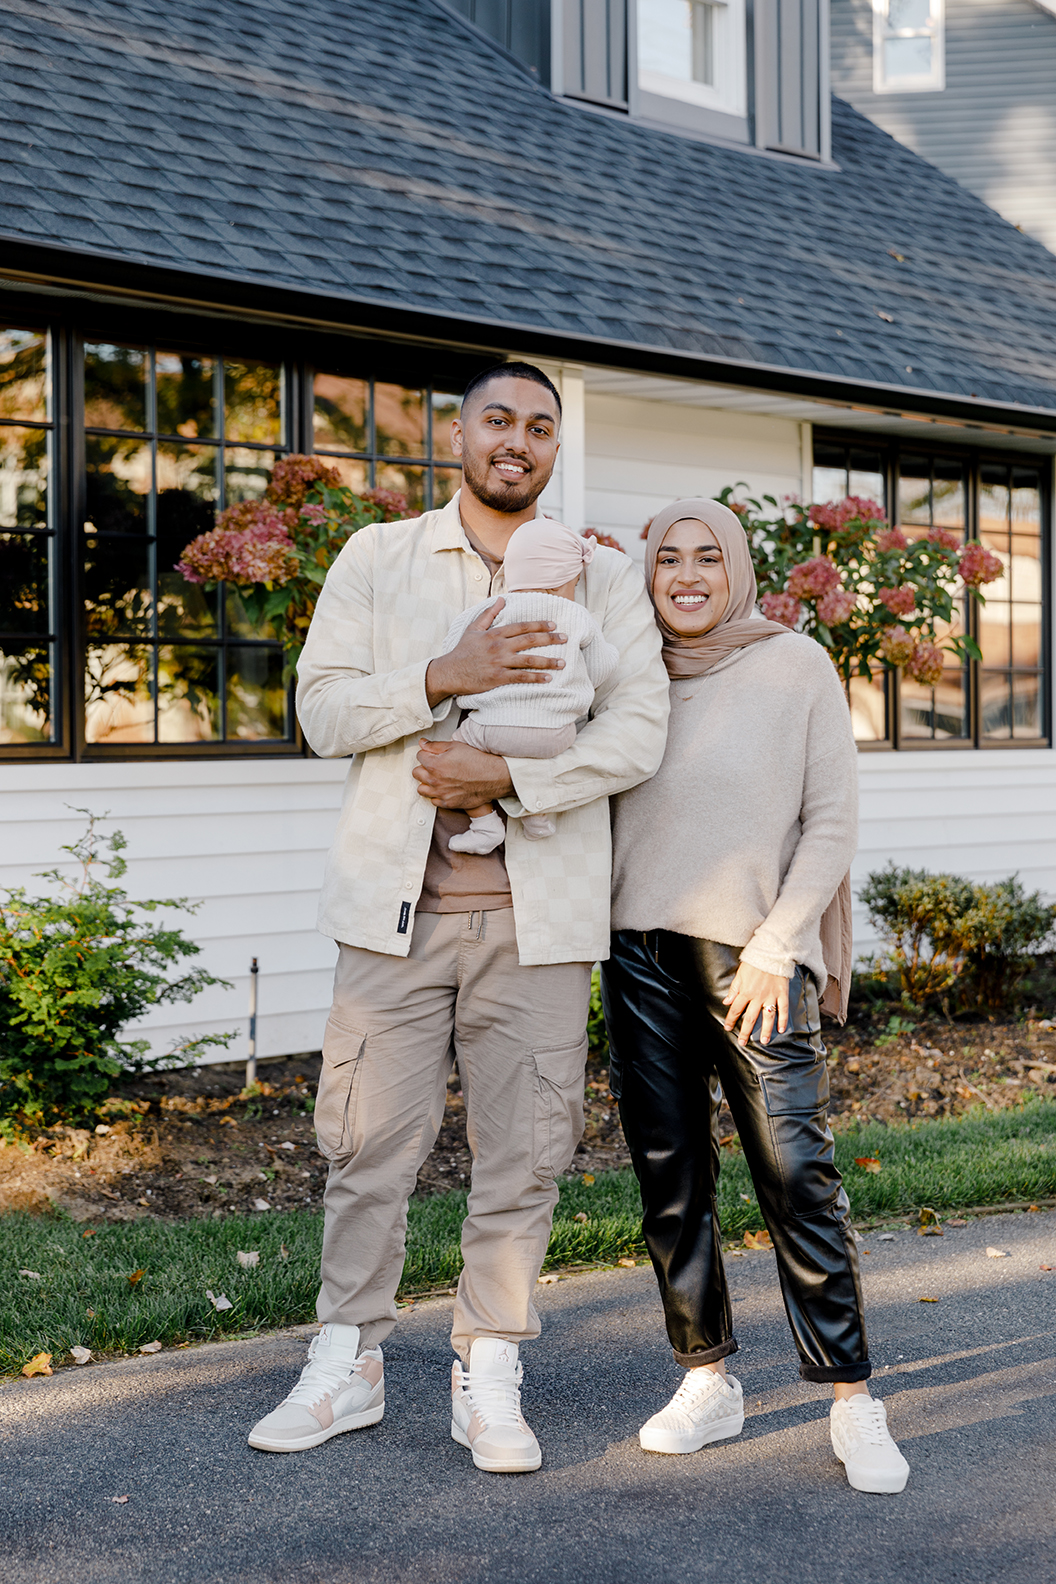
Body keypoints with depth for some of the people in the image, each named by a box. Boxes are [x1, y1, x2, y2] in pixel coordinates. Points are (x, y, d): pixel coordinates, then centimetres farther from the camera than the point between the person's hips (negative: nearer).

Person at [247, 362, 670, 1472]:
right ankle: (347, 1367, 19)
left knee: (523, 1151, 3)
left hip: (536, 910, 1)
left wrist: (510, 781, -16)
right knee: (369, 1142, 3)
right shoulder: (376, 560, 9)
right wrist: (444, 677, -15)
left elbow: (638, 733, -3)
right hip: (398, 902, 0)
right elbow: (322, 710, 1)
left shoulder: (603, 583, 9)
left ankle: (487, 1378, 17)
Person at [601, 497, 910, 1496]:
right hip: (641, 953, 4)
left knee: (798, 1175, -8)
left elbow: (832, 823, -1)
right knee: (668, 1177, 6)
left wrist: (773, 949, -7)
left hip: (754, 957, -3)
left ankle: (852, 1402, 1)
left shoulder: (796, 667, 1)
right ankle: (707, 1382, 18)